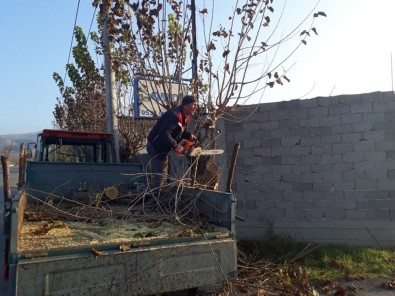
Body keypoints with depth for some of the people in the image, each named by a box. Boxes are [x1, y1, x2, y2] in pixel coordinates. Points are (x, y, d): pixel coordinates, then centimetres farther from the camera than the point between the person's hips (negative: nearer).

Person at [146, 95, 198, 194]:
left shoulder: (185, 117, 5)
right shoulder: (174, 115, -27)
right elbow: (164, 133, -34)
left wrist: (189, 136, -2)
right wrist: (176, 146, -28)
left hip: (164, 147, 11)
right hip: (156, 146, -10)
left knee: (164, 175, 19)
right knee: (159, 176, -8)